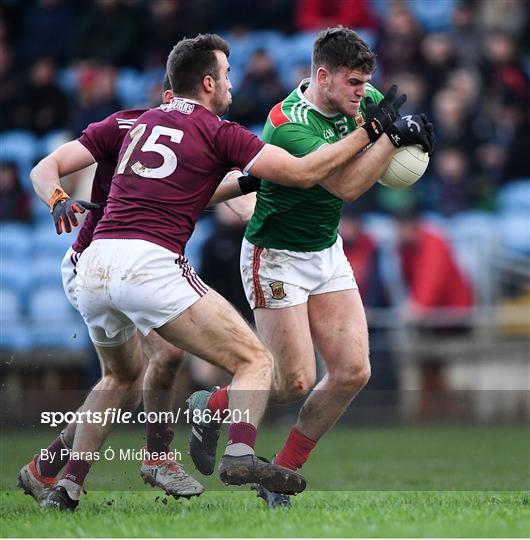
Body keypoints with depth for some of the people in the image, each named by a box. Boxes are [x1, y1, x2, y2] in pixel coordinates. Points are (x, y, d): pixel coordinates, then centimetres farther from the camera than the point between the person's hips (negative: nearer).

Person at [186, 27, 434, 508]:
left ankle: (282, 472, 9)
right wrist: (390, 137, -32)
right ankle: (210, 408, 19)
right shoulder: (289, 125, -27)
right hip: (277, 257, -7)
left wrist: (412, 130, -5)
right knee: (295, 382, -10)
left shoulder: (360, 100, -4)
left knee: (353, 370, -6)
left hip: (328, 253, 7)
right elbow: (345, 186, -35)